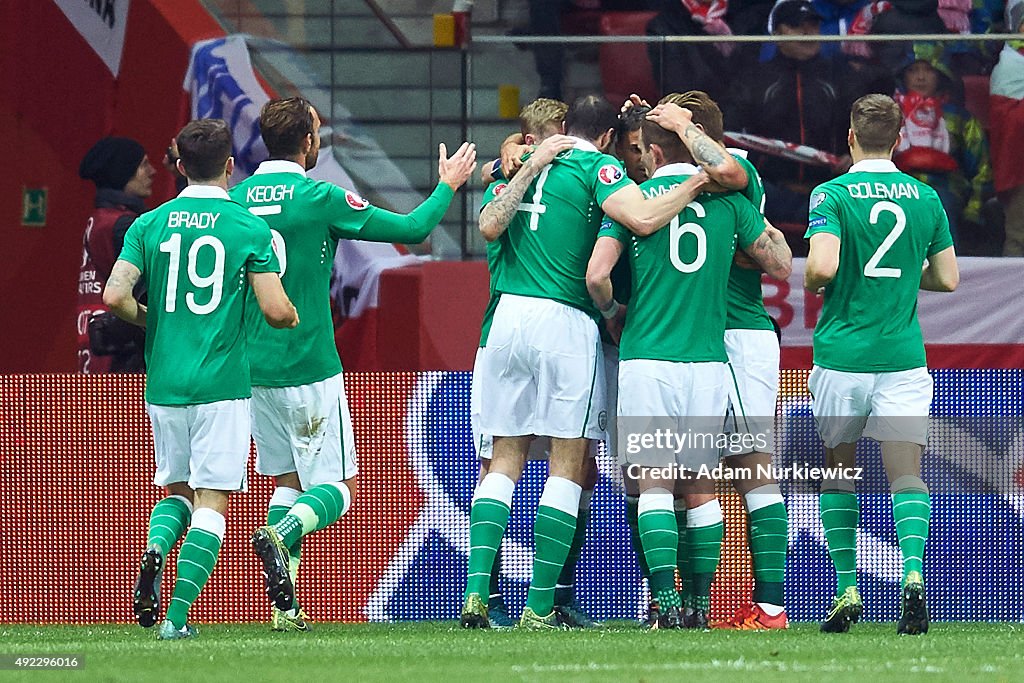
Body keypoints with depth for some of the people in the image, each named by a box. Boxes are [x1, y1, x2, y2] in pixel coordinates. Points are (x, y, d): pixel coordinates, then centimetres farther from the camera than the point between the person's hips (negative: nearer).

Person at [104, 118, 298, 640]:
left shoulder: (149, 225, 4)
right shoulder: (249, 228, -4)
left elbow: (115, 296, -5)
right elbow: (276, 310, -10)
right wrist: (294, 318, 14)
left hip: (163, 383, 3)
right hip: (222, 383, -3)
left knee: (176, 490, 19)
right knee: (212, 500, 0)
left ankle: (155, 549, -12)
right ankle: (177, 616, -11)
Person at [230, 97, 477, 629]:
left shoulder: (237, 199, 3)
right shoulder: (321, 198, -11)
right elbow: (412, 229, -6)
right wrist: (448, 185, 10)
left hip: (252, 366, 5)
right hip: (308, 366, -5)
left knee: (288, 480, 15)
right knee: (336, 486, 2)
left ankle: (285, 606, 5)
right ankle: (282, 535, -28)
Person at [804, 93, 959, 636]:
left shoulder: (832, 195, -6)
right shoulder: (925, 198, 6)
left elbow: (822, 267, -19)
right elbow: (947, 278, 9)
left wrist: (811, 283, 4)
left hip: (842, 353, -2)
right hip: (903, 357, 2)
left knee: (838, 471, 13)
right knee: (906, 473, -1)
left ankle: (847, 590, 9)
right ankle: (912, 571, -26)